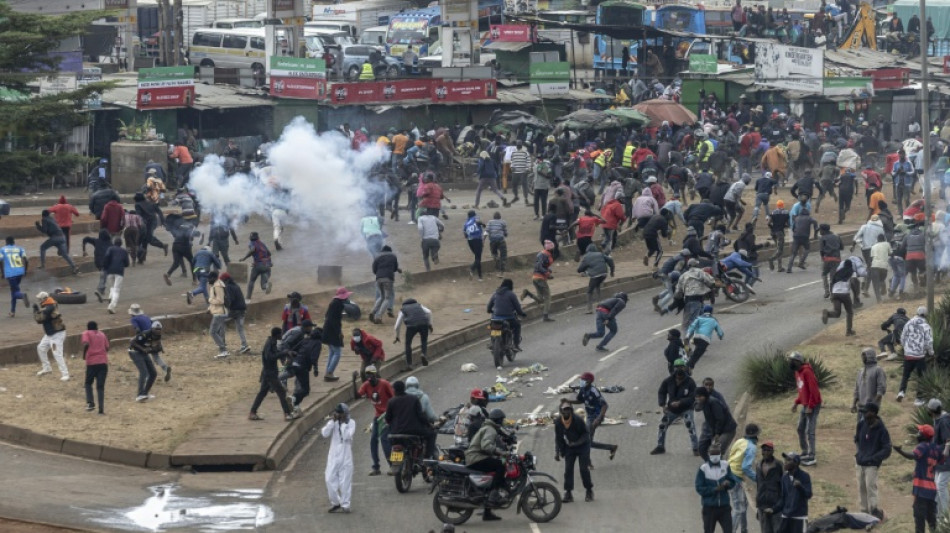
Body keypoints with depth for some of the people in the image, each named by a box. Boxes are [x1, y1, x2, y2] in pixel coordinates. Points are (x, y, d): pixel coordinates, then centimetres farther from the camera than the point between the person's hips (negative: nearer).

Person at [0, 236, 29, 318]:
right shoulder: (19, 248, 10)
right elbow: (26, 259, -1)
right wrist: (25, 270, 11)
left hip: (10, 273, -3)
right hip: (20, 272, 3)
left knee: (15, 291, -3)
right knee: (13, 290, 21)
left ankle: (23, 295, -40)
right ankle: (12, 311, 24)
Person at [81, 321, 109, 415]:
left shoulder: (86, 334, 7)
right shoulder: (102, 334, 18)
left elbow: (86, 344, -11)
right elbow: (107, 347, 13)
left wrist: (84, 355, 2)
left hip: (92, 362, -3)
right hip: (103, 362, 3)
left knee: (88, 383, 16)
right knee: (100, 386, 4)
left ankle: (90, 403, -5)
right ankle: (101, 409, -6)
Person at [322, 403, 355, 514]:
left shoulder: (351, 423, -3)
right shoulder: (332, 422, 4)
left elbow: (348, 436, -17)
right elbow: (325, 434, -11)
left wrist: (343, 423, -14)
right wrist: (332, 422, -16)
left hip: (346, 456, -2)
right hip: (333, 456, 3)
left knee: (345, 481, 0)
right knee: (330, 479, -2)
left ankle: (345, 505, 7)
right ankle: (335, 503, 14)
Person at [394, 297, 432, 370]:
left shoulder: (403, 310, 25)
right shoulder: (419, 305, 29)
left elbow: (397, 326, 23)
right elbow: (429, 312, 10)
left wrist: (397, 337, 36)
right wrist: (430, 324, 13)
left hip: (411, 325, -2)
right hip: (424, 324, 2)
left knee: (408, 344, 16)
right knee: (424, 341, 24)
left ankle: (409, 364, 8)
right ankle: (424, 354, -5)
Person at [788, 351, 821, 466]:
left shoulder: (807, 372, -18)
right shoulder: (798, 372, 12)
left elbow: (813, 390, -22)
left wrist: (810, 406, -21)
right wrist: (796, 402, 13)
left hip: (812, 405, -10)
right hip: (805, 405, 10)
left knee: (809, 431, -9)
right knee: (800, 429, 15)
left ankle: (811, 457, -7)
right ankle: (805, 452, 26)